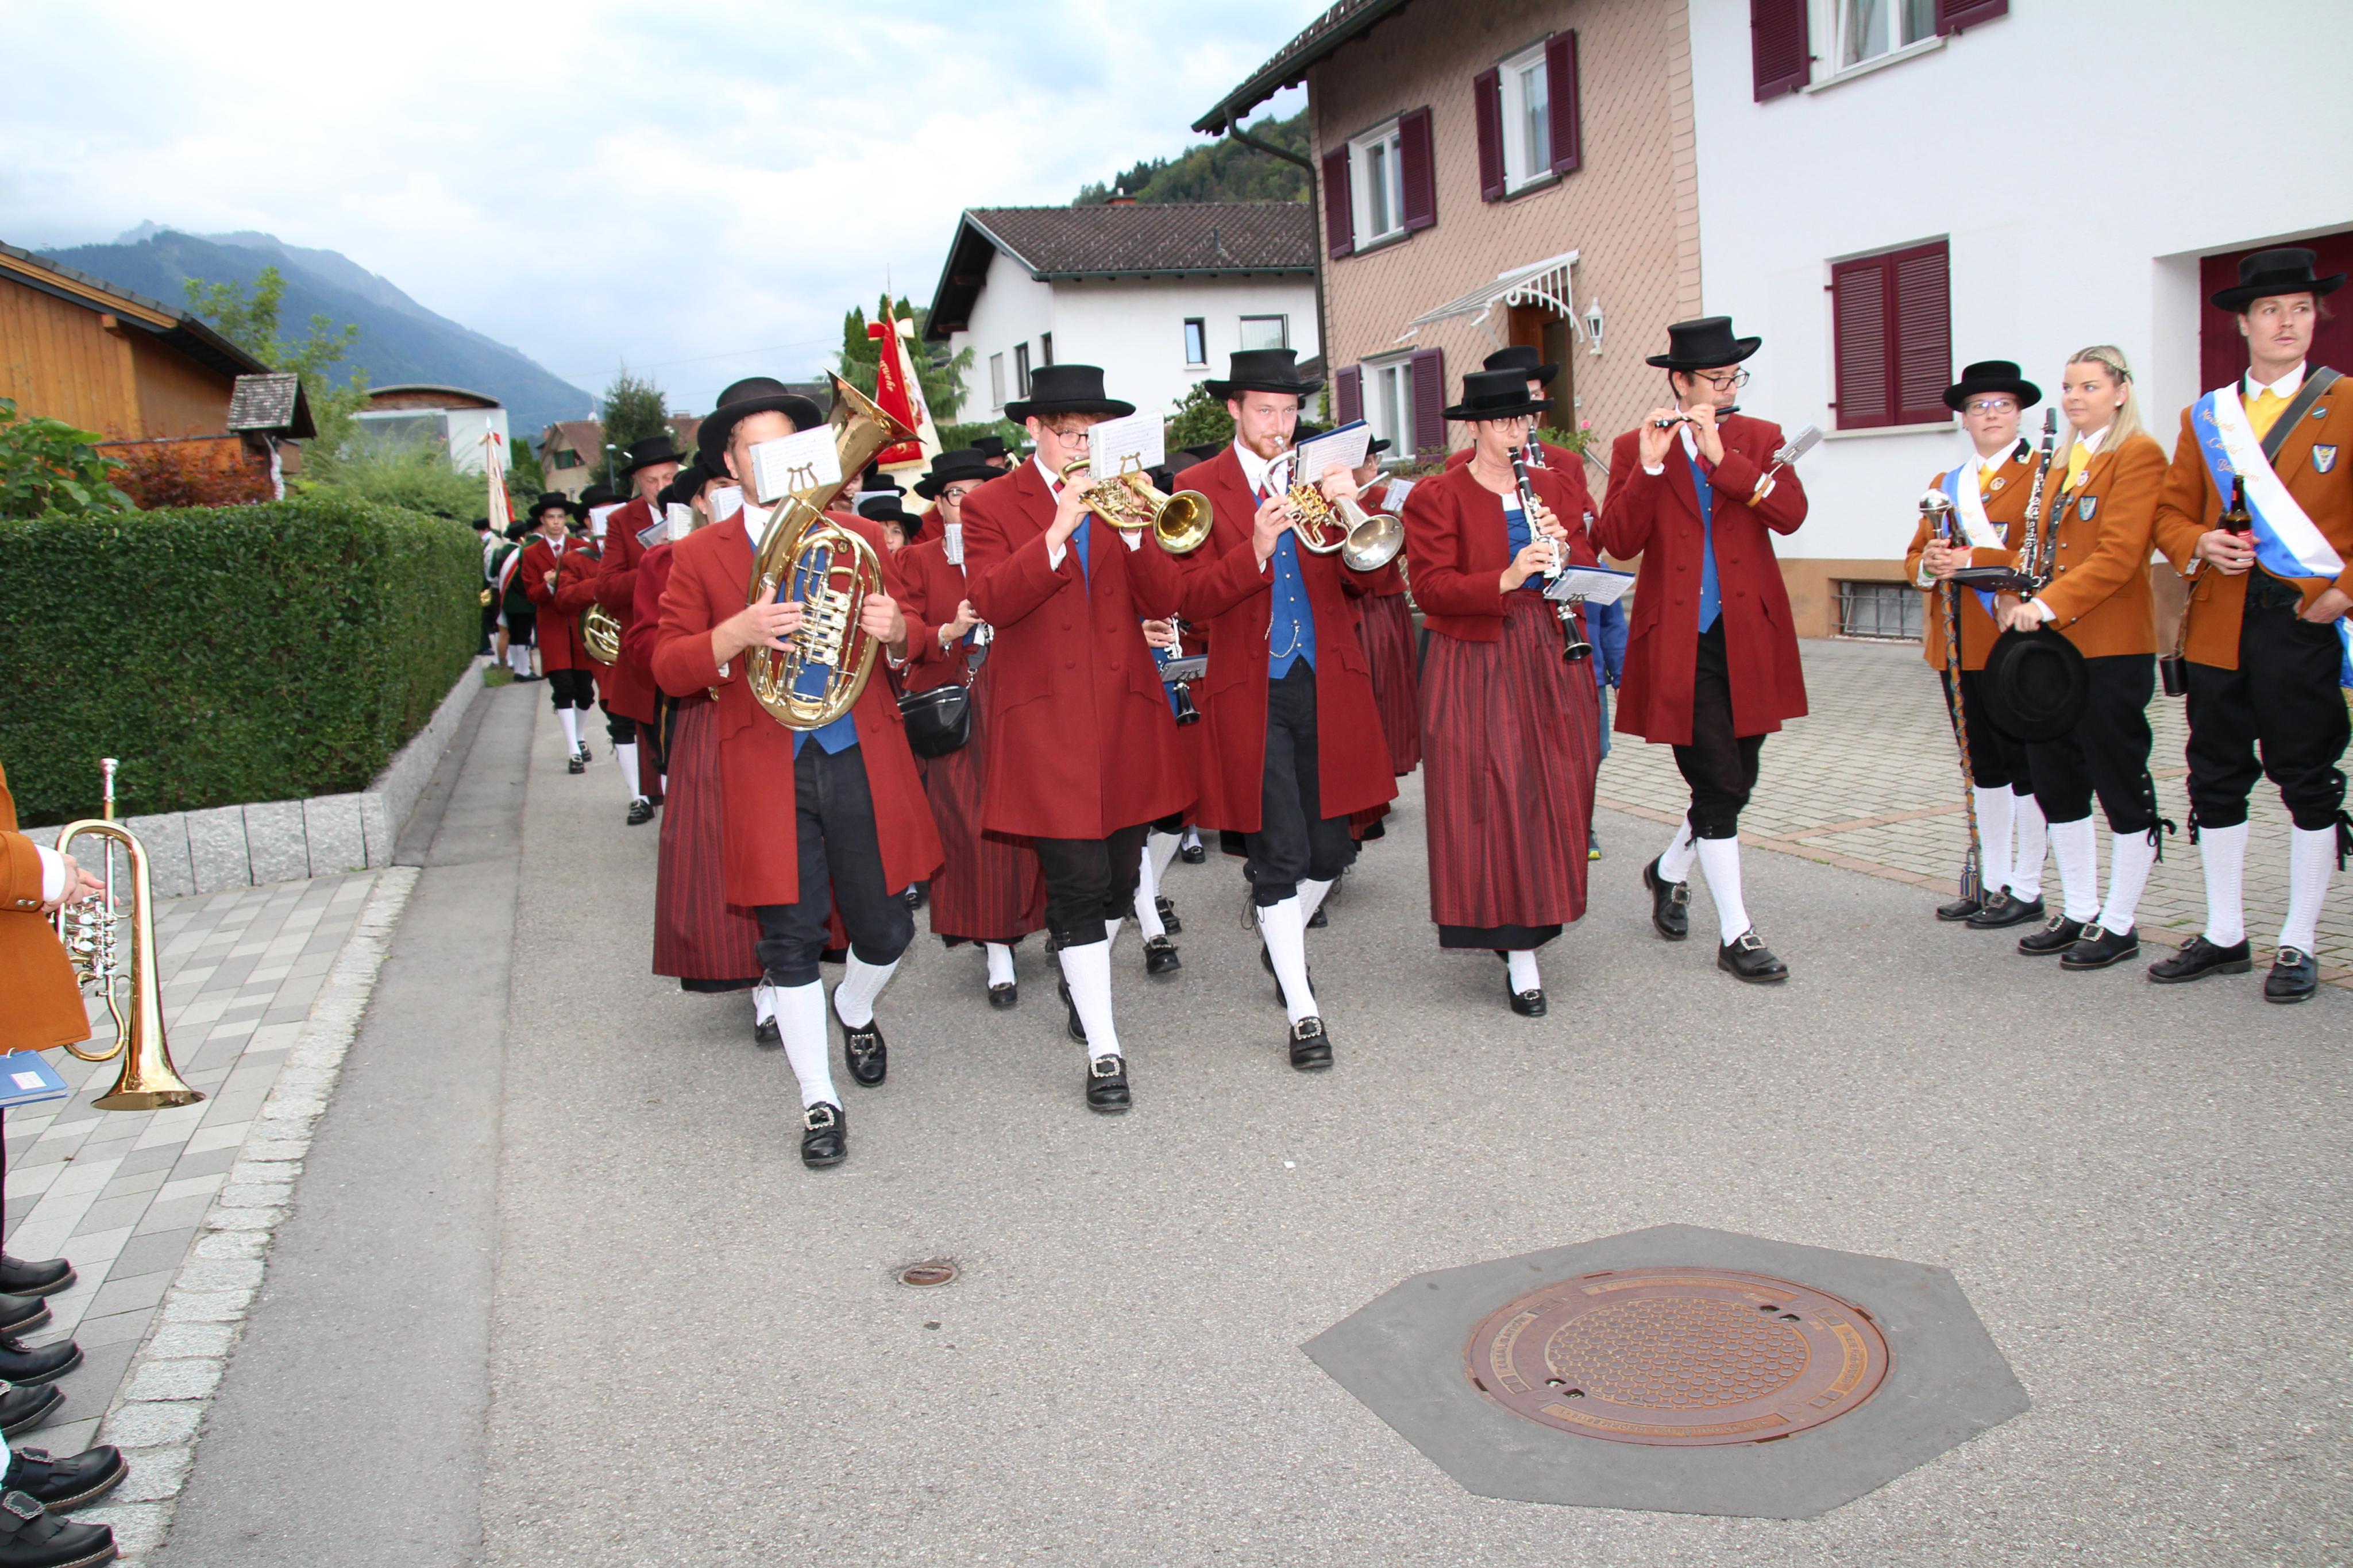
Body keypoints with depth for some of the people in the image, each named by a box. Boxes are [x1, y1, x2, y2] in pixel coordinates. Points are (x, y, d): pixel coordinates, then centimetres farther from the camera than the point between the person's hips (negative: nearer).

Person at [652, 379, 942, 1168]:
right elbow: (669, 668, -1)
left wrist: (896, 633, -12)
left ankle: (855, 1012, 42)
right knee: (791, 939, 0)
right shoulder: (699, 556, 6)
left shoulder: (861, 537, 11)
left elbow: (911, 644, 13)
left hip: (861, 764, 2)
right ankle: (819, 1104, 15)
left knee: (885, 930, 7)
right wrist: (737, 634, -20)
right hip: (766, 773, -1)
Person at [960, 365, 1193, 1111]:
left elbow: (1162, 603, 2)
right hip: (1047, 721, -4)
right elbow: (990, 601, -15)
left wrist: (1132, 531, -14)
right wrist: (1059, 531, -23)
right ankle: (1104, 1053, -2)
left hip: (1127, 714, 4)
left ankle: (1078, 978, 41)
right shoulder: (991, 506, 1)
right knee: (1078, 885, -8)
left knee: (1119, 876, 12)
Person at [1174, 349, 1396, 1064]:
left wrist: (1350, 512, -13)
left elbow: (1365, 581, 3)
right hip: (1253, 692, -4)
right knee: (1279, 856, -4)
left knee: (1331, 848, 10)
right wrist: (1257, 549, -23)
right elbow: (1192, 601, -9)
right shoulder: (1199, 487, 1)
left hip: (1328, 684, 4)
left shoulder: (1321, 479, 11)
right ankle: (1303, 1013, 7)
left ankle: (1282, 943, 39)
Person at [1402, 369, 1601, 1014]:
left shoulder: (1559, 485, 13)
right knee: (1493, 803, -8)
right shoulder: (1437, 497, -2)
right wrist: (1505, 580, -25)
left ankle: (1527, 927, 26)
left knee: (1554, 797, 6)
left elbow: (1590, 572, 11)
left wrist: (1563, 552, -11)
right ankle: (1521, 956, -2)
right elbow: (1431, 588, -11)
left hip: (1552, 663, 5)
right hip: (1475, 669, -5)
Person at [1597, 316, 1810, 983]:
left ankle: (1669, 871, 39)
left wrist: (1721, 454, -17)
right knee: (1719, 785, -5)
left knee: (1735, 781, 12)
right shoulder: (1635, 448, 2)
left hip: (1750, 637, 4)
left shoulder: (1761, 439, 9)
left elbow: (1791, 514, -10)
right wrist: (1651, 465, -20)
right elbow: (1618, 543, -11)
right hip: (1679, 640, -4)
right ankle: (1735, 935, 5)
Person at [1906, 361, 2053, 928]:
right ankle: (1993, 881, 21)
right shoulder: (1946, 483, 18)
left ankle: (2026, 891, 6)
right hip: (1960, 647, 6)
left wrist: (1973, 560, -21)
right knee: (1983, 763, 12)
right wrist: (1929, 563, -8)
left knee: (2024, 763, -2)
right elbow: (1916, 556, 15)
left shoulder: (2044, 472, -2)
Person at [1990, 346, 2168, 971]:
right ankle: (2079, 912, 21)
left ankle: (2118, 924, 10)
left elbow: (2118, 554, -17)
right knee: (2055, 779, 11)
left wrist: (2051, 604, -24)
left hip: (2112, 647, -8)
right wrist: (2022, 599, 3)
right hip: (2054, 643, 8)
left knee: (2120, 785, 1)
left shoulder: (2139, 455, -7)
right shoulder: (2066, 462, 18)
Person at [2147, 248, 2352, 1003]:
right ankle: (2225, 935, 20)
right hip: (2219, 628, 4)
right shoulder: (2205, 416, 11)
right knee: (2216, 781, 8)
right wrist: (2200, 546, -8)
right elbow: (2171, 511, 12)